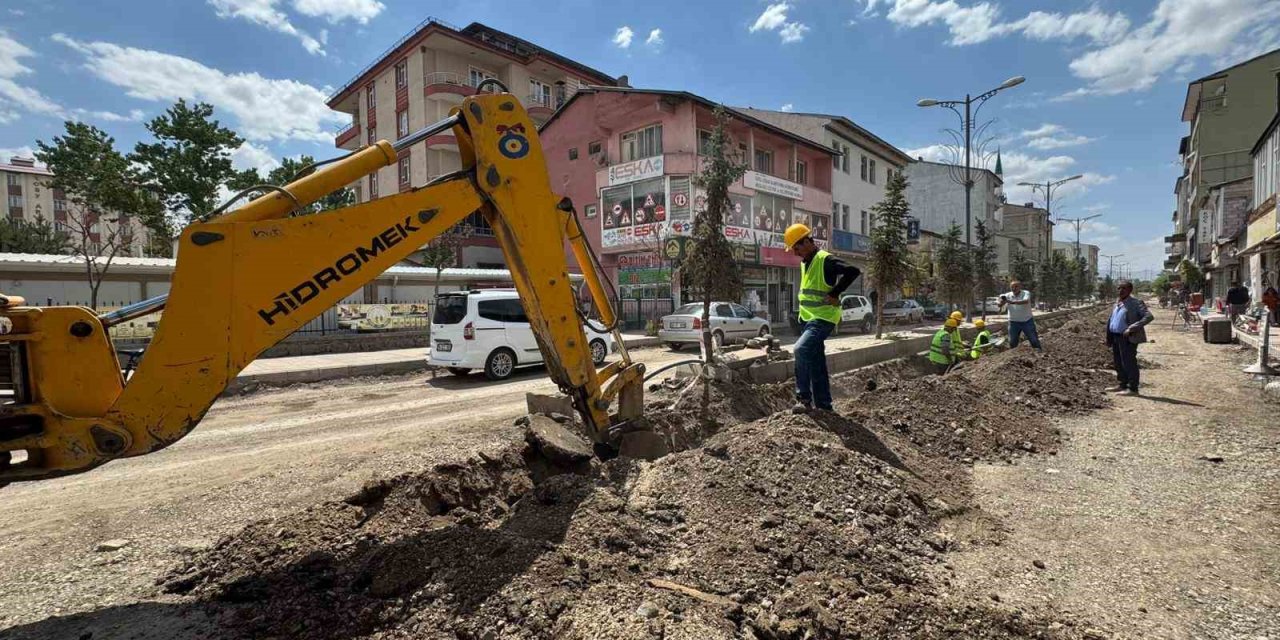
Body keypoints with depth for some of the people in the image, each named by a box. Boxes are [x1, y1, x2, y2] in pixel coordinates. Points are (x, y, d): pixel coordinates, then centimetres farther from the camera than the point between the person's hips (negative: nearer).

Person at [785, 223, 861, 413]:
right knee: (816, 364, 11)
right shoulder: (804, 263, 13)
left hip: (823, 318, -9)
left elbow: (853, 271, -28)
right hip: (807, 318, 9)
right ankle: (823, 405, 19)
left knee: (801, 349, -26)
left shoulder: (826, 260, -14)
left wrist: (834, 294, -24)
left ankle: (804, 398, -16)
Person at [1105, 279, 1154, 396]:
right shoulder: (1117, 303, 14)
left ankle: (1132, 389, 2)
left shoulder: (1136, 303, -8)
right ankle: (1121, 385, 26)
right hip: (1115, 336, 8)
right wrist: (1109, 338, 15)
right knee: (1118, 362, 14)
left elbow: (1148, 316, -17)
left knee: (1129, 363, -4)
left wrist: (1131, 328, -24)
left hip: (1128, 338, -8)